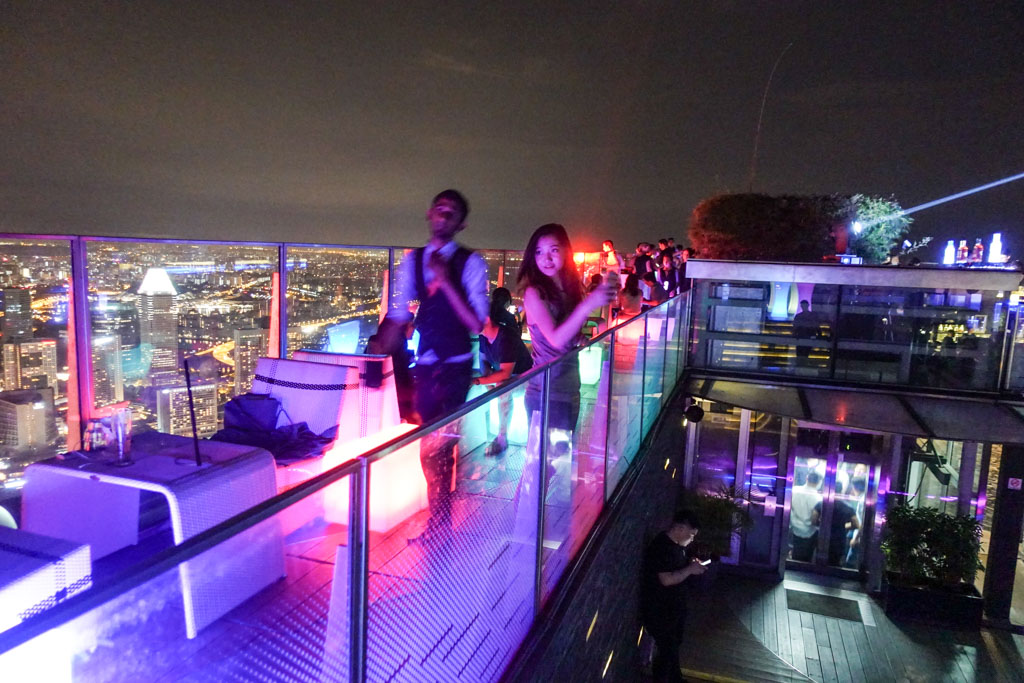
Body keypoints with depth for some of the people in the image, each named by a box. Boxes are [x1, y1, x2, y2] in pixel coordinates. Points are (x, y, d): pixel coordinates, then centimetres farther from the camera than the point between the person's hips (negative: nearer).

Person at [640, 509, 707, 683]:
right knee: (666, 649, 2)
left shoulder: (677, 544, 2)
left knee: (674, 644, 25)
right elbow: (667, 579, -32)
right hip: (659, 610, -10)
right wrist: (690, 569, -22)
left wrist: (691, 562, 0)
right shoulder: (661, 547, -28)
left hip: (674, 605, 10)